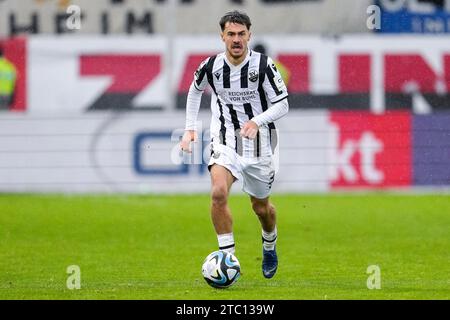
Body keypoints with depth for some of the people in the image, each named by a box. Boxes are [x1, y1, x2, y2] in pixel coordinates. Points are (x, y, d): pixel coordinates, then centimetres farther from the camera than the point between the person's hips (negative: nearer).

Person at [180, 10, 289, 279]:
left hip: (258, 143, 0)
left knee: (261, 206, 15)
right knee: (219, 193, -26)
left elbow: (282, 105, -9)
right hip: (225, 143, 0)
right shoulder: (211, 67, -7)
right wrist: (190, 129, 10)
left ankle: (270, 246, 48)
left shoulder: (263, 65, -13)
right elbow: (195, 90, 16)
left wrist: (257, 121, -27)